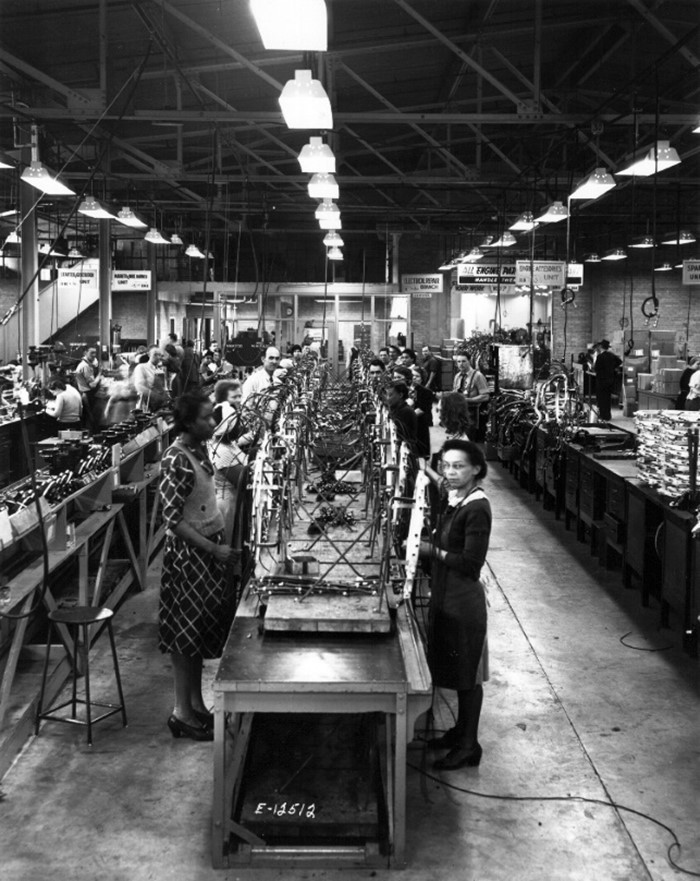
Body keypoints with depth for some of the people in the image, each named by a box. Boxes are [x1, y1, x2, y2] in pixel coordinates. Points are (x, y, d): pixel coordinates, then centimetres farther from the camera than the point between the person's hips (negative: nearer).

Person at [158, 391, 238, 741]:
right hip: (187, 554, -9)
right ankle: (182, 713, 13)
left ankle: (196, 703, 28)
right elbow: (173, 520, -22)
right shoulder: (175, 461, -21)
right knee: (186, 633, 1)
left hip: (208, 549, 9)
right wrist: (214, 549, -21)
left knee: (201, 629, 16)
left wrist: (219, 546, 13)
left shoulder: (199, 450, 6)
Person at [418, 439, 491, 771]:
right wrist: (425, 542, 0)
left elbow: (471, 563, -23)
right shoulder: (451, 498, 5)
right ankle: (460, 730, 37)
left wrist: (432, 550, -18)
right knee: (450, 666, 20)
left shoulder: (476, 509, -22)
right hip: (444, 595, 9)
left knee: (467, 674, 4)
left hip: (464, 600, -9)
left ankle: (469, 746, 18)